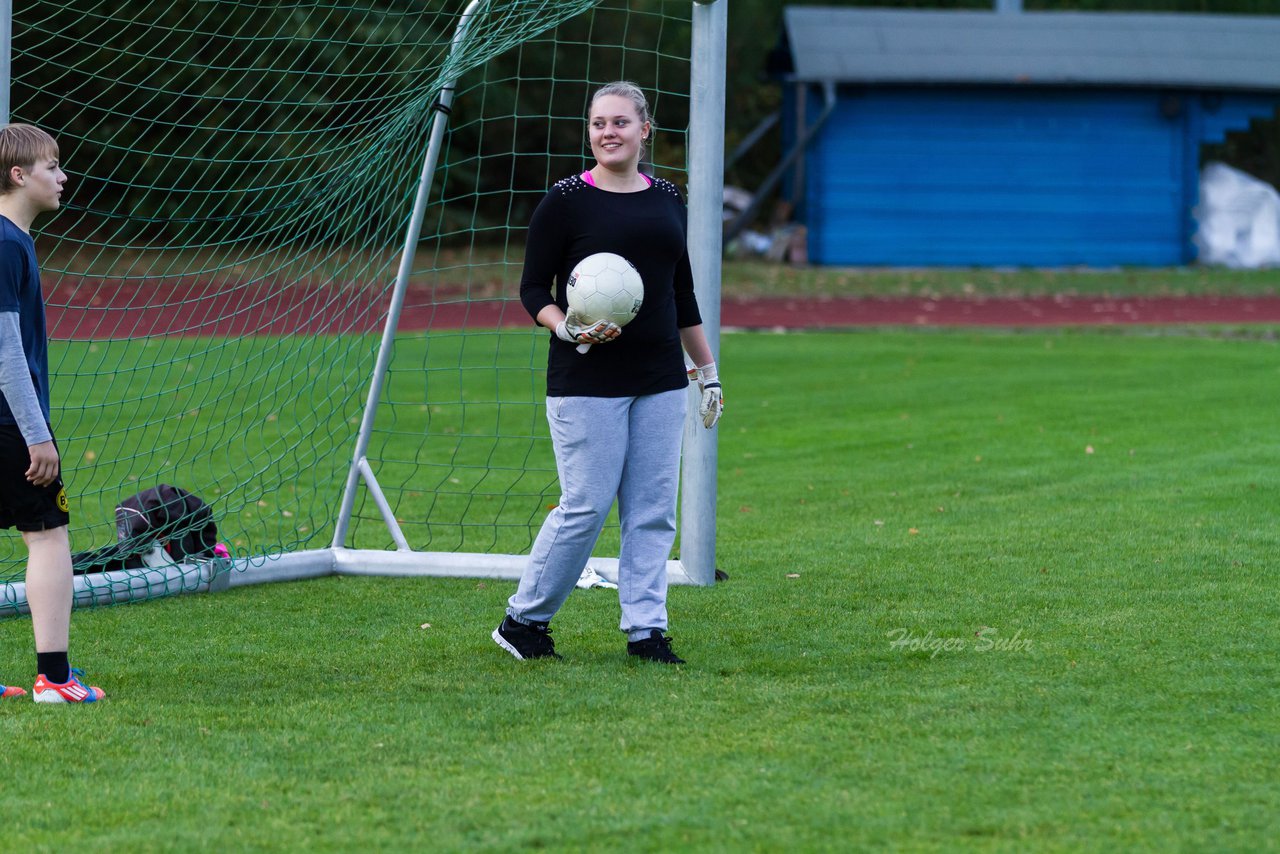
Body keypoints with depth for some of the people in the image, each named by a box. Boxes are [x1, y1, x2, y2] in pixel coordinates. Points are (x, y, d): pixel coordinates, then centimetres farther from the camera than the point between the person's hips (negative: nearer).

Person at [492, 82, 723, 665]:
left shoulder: (667, 200, 11)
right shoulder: (565, 201, -5)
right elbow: (533, 289, -3)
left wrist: (708, 374, 19)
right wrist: (567, 328, -22)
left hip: (659, 381, 5)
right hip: (586, 382, -5)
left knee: (652, 508, 3)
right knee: (586, 506, -7)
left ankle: (646, 629, 9)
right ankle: (522, 621, 7)